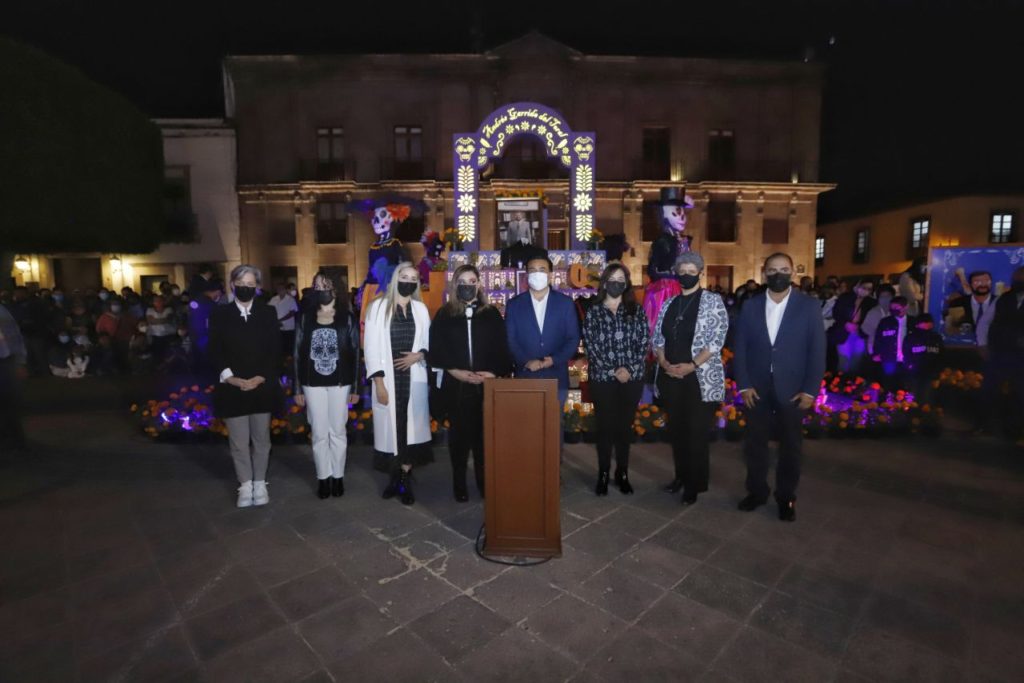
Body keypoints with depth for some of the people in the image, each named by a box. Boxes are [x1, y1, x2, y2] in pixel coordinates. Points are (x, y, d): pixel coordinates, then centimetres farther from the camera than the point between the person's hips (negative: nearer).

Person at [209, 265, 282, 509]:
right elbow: (215, 352, -1)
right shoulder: (220, 314, 3)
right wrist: (231, 378, -14)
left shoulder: (268, 313, 4)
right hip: (232, 389, 0)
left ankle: (260, 483, 24)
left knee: (261, 439, 10)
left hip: (262, 387, 1)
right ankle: (245, 485, 20)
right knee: (238, 441, 5)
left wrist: (260, 378, -11)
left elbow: (275, 351, 0)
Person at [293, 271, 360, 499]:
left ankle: (338, 476, 23)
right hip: (313, 384, 1)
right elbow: (298, 353, 3)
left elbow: (355, 353, -2)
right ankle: (323, 477, 23)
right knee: (319, 433, 8)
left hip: (340, 383, -1)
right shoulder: (305, 318, 1)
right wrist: (298, 389, 1)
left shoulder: (347, 318, -3)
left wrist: (355, 387, -4)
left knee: (338, 432, 9)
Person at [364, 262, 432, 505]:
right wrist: (379, 382, -10)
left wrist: (419, 355, -10)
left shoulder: (420, 308, 7)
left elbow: (429, 343, 12)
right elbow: (372, 346, -4)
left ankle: (405, 480, 13)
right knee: (391, 427, 5)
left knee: (411, 427, 1)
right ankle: (395, 476, 23)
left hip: (414, 378, 2)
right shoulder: (378, 307, -1)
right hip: (389, 379, -2)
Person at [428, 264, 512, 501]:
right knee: (459, 434, 8)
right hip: (455, 386, 0)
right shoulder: (444, 315, 5)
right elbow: (436, 350, 0)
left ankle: (483, 481, 23)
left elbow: (502, 349, 4)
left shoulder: (491, 314, 7)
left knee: (483, 434, 6)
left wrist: (494, 372, -11)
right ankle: (459, 482, 23)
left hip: (486, 385, 1)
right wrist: (454, 371, -12)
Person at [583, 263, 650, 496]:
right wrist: (613, 371, -11)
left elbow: (644, 343, 0)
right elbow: (591, 346, -5)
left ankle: (622, 473, 23)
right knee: (605, 426, 5)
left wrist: (629, 369, -12)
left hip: (632, 378, 1)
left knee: (625, 426, 9)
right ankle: (603, 474, 18)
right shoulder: (593, 312, 2)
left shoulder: (636, 310, 6)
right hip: (602, 378, -1)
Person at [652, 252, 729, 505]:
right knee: (676, 429, 13)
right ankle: (681, 475, 30)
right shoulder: (669, 303, 11)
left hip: (700, 378, -4)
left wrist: (692, 365, -18)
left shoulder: (713, 301, -3)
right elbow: (658, 337, 10)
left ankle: (695, 484, 16)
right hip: (671, 377, 5)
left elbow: (717, 339, -10)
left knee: (697, 432, 2)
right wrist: (664, 363, -7)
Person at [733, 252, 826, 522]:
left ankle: (786, 497, 29)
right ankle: (757, 491, 29)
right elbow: (740, 348, 1)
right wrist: (744, 385, -6)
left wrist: (810, 390, -9)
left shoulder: (809, 306, -2)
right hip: (756, 388, 1)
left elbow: (817, 351, -4)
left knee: (790, 446, 11)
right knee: (755, 444, 11)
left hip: (793, 390, -1)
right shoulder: (751, 306, 2)